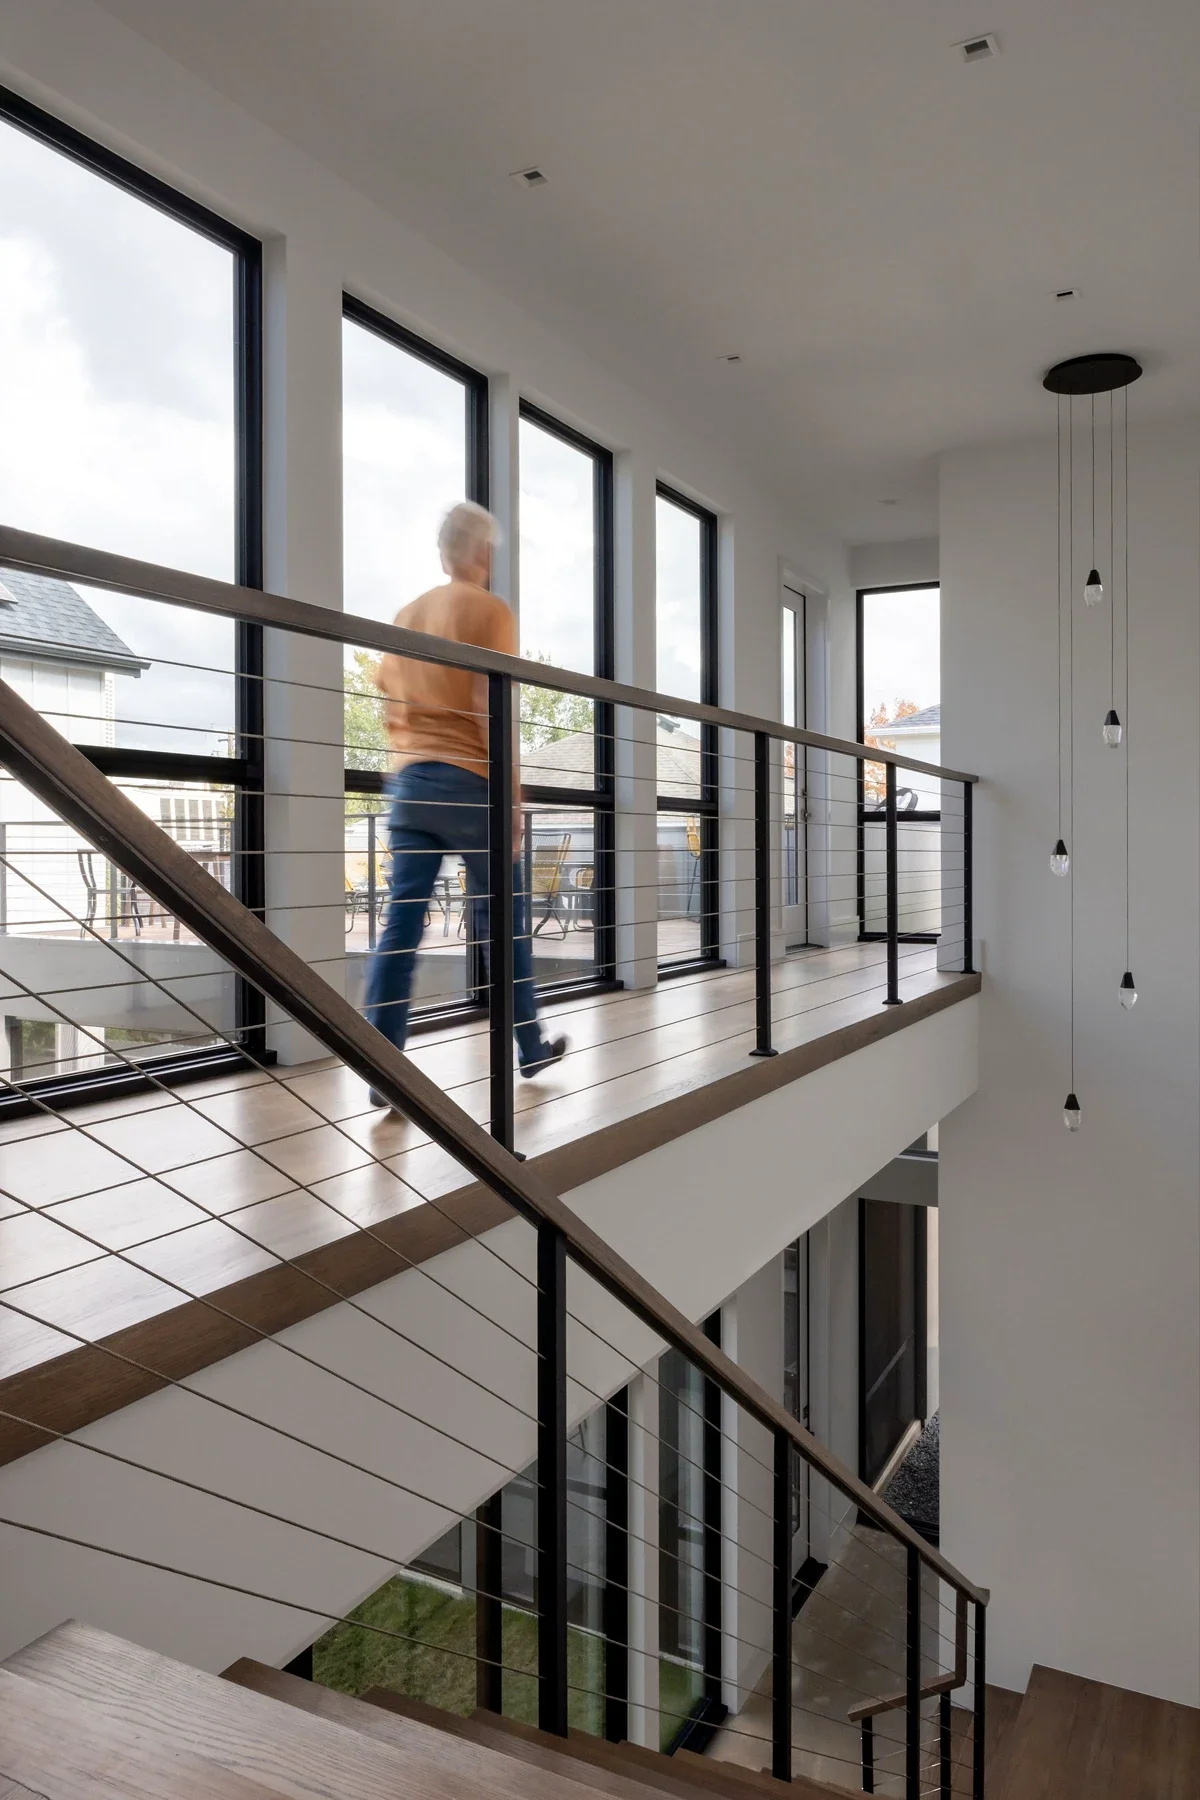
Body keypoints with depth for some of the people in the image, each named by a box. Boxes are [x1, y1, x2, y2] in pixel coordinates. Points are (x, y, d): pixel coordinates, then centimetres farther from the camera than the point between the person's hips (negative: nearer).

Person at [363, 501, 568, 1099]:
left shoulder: (405, 615, 16)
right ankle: (530, 1048, 21)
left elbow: (388, 708, 18)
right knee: (502, 922, 7)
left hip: (409, 782, 5)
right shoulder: (490, 611, -4)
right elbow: (491, 710, -13)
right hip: (469, 785, -5)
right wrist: (511, 797, -11)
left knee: (400, 925, 1)